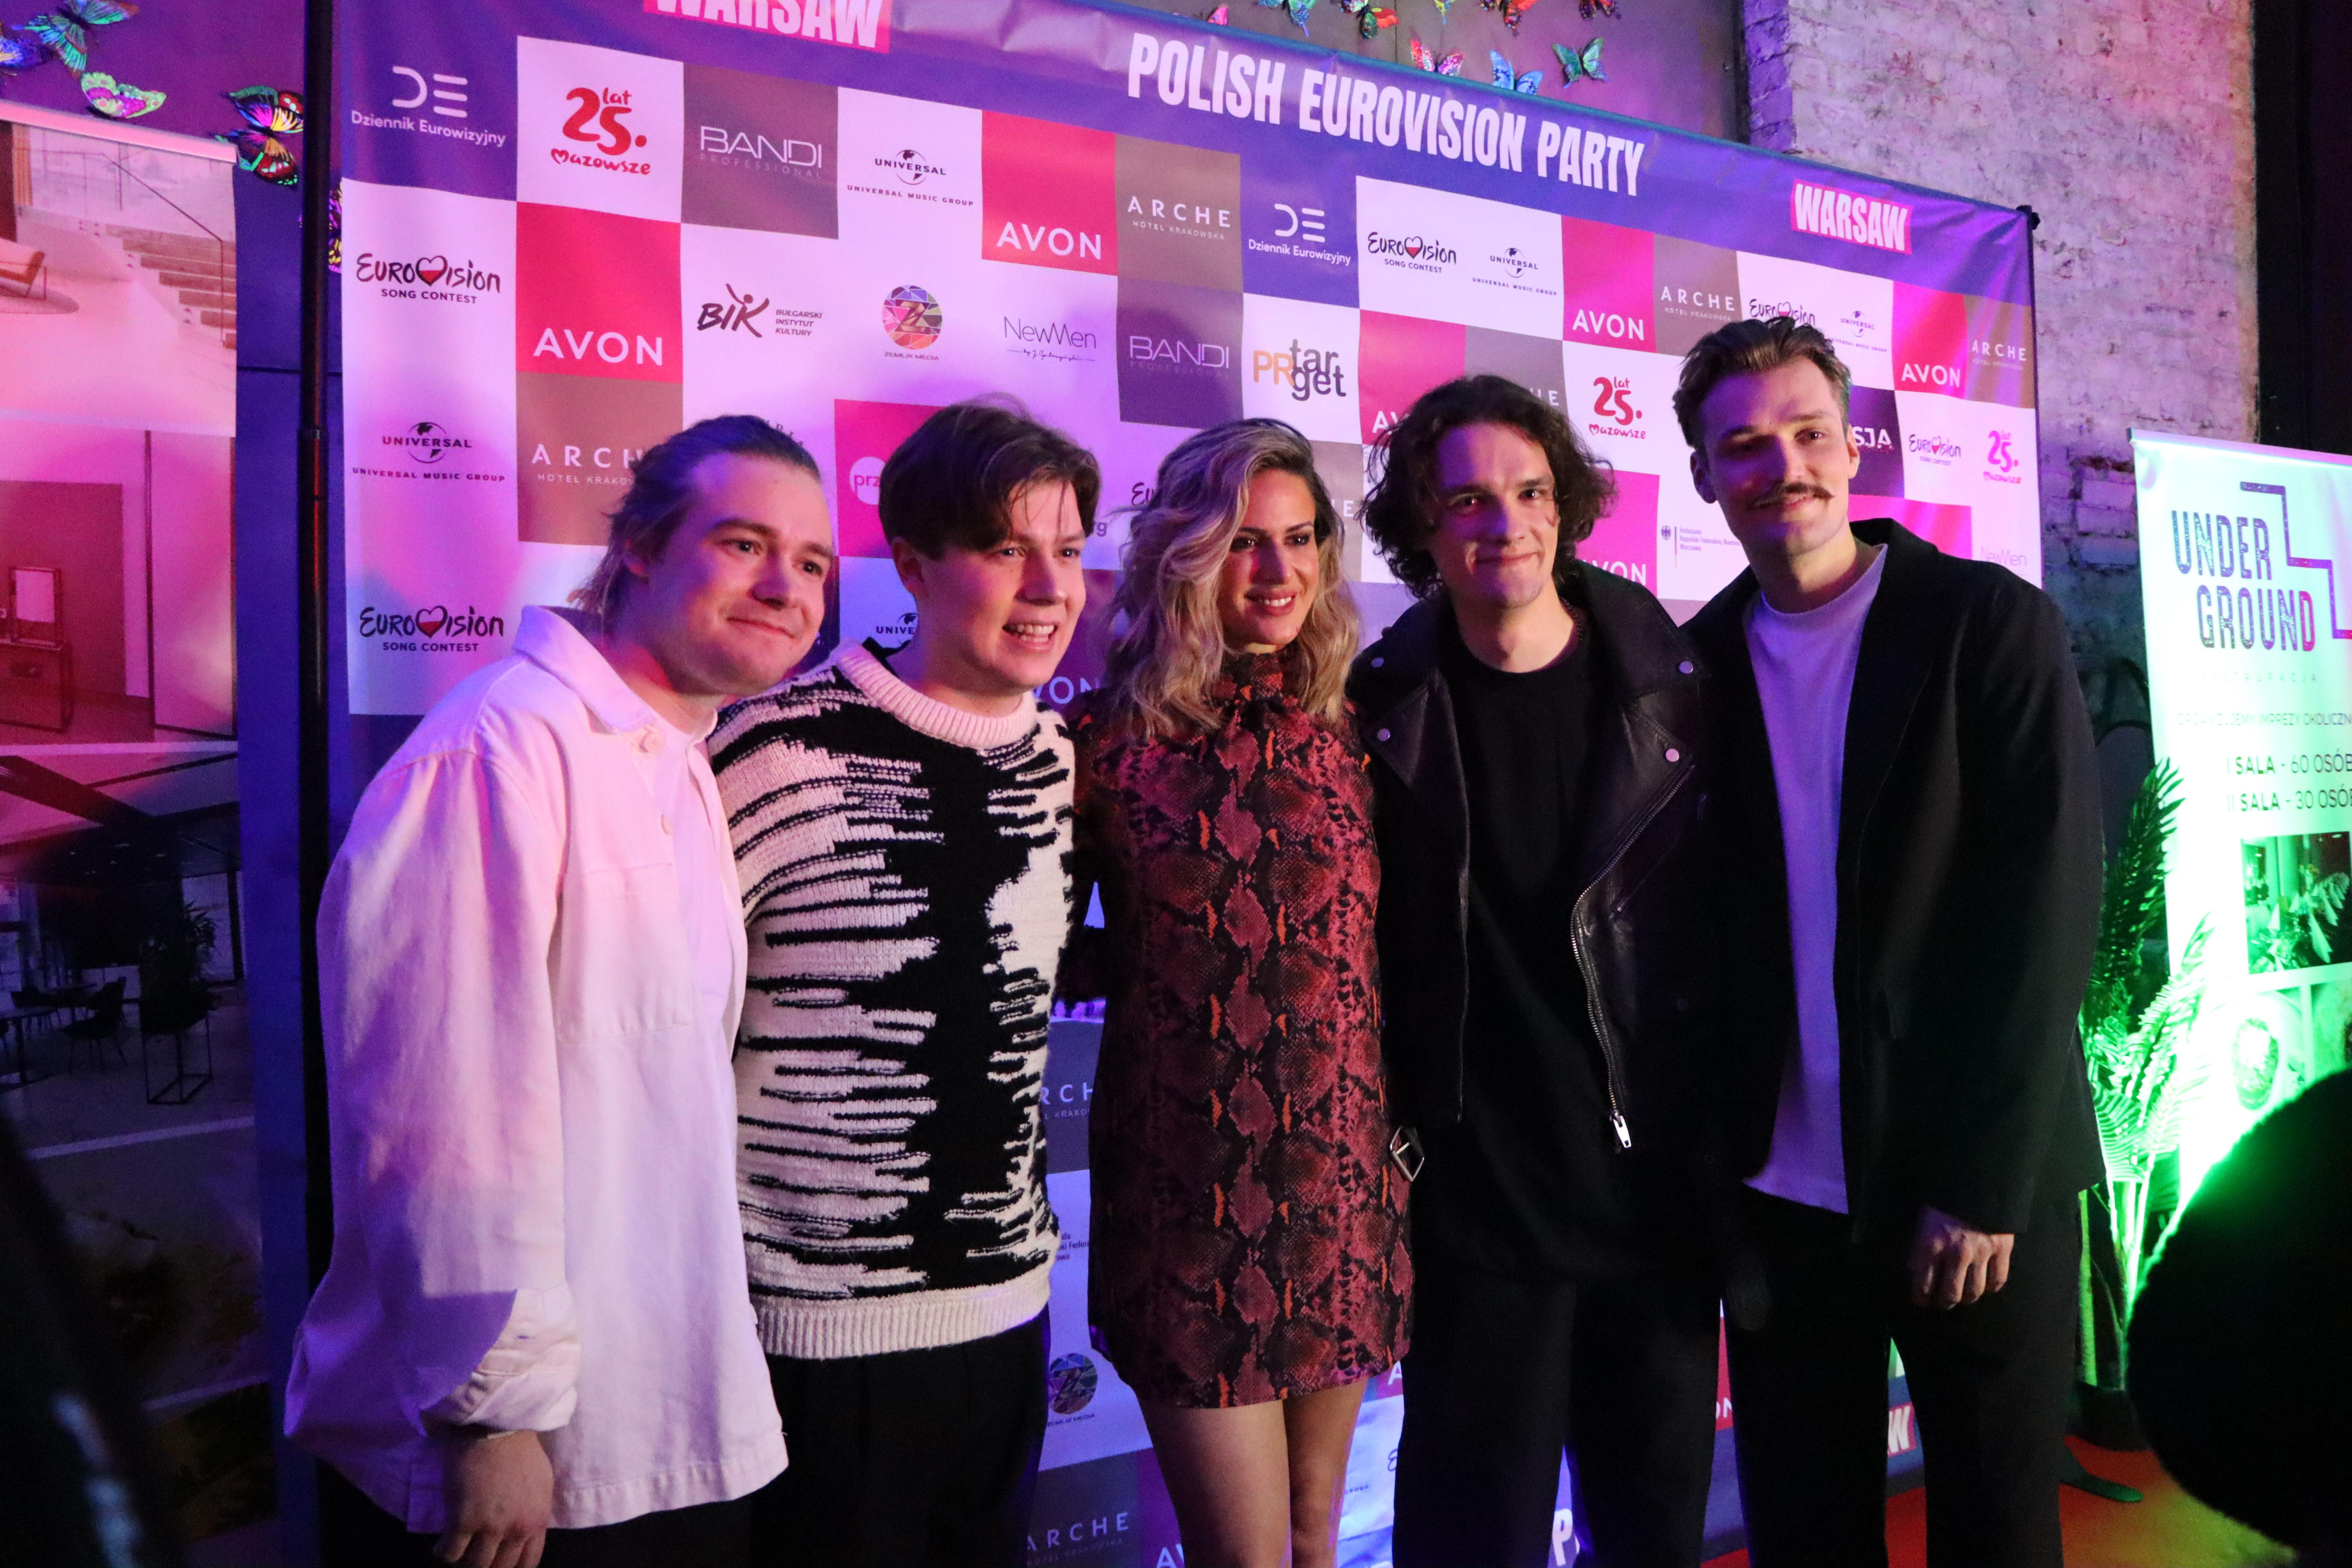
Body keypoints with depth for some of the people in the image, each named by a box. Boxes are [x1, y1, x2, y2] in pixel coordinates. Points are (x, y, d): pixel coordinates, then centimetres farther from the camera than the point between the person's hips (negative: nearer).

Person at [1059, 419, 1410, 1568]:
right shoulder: (1111, 738, -6)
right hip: (1186, 1200, -3)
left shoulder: (1355, 730, 3)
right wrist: (1134, 966, -13)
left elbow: (1388, 946, 10)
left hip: (1344, 1185, 3)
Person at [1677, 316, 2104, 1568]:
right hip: (1780, 1192, 3)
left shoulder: (1995, 625, -6)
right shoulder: (1698, 664, 3)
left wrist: (1984, 1183, -13)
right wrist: (1709, 1166, -1)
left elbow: (2046, 913, -10)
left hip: (1979, 1187, -2)